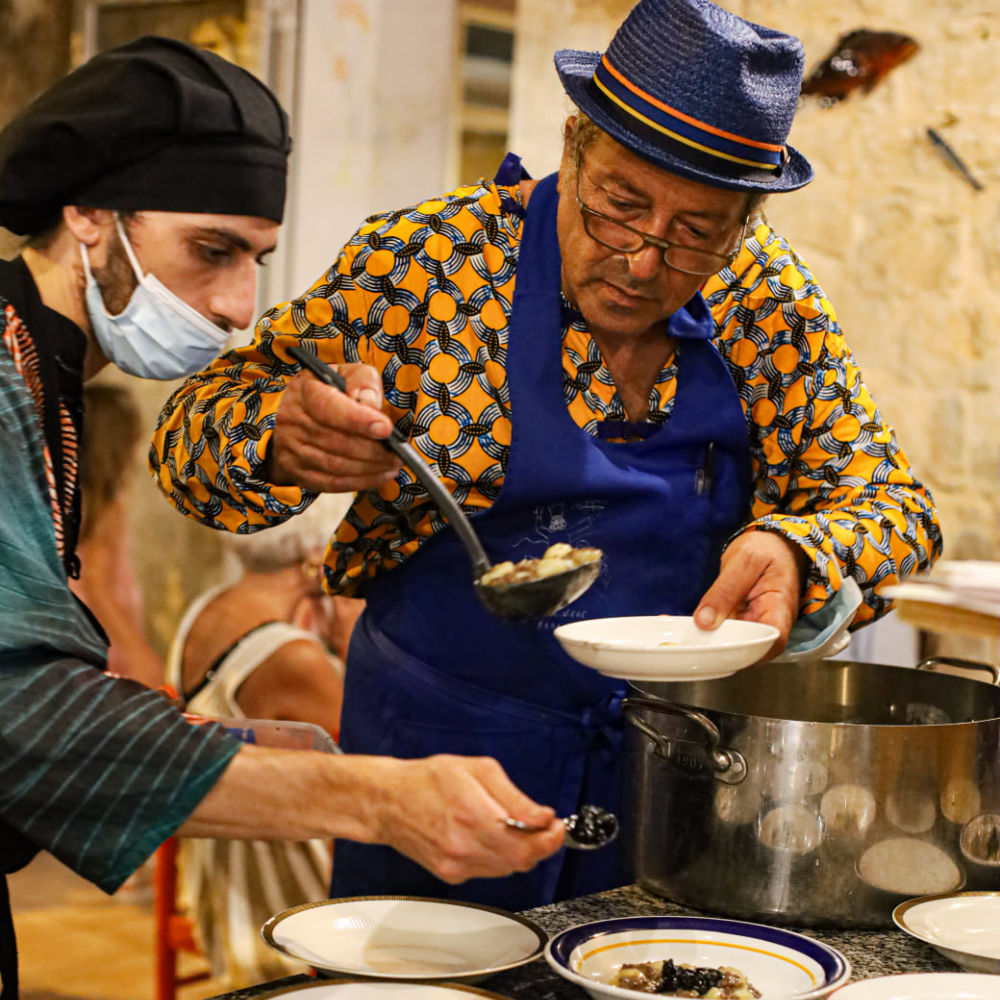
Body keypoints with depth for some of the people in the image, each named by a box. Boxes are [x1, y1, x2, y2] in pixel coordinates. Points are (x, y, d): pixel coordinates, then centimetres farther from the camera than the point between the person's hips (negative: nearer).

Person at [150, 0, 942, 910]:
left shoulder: (765, 299, -5)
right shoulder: (430, 258, -13)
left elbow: (888, 500, 0)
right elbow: (199, 429, -11)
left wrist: (792, 555, -23)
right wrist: (283, 443, -35)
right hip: (441, 748, -2)